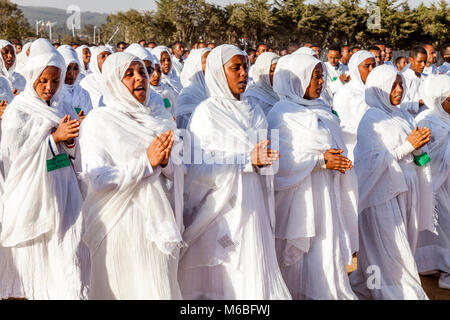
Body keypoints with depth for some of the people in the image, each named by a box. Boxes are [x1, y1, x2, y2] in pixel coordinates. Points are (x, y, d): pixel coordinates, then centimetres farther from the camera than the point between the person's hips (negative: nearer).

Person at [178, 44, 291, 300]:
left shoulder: (255, 114, 12)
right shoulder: (206, 113, -5)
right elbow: (198, 167, -14)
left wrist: (263, 160, -3)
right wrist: (247, 159, -18)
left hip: (252, 209, 5)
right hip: (221, 211, -5)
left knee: (253, 272, 4)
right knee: (222, 279, -2)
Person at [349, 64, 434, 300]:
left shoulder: (403, 116, 11)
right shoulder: (371, 120, -8)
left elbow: (415, 157, 16)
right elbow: (374, 159, -14)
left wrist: (419, 147, -6)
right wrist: (408, 145, -15)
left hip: (407, 190, 7)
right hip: (384, 192, -7)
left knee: (405, 243, 12)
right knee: (391, 248, -3)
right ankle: (401, 292, 7)